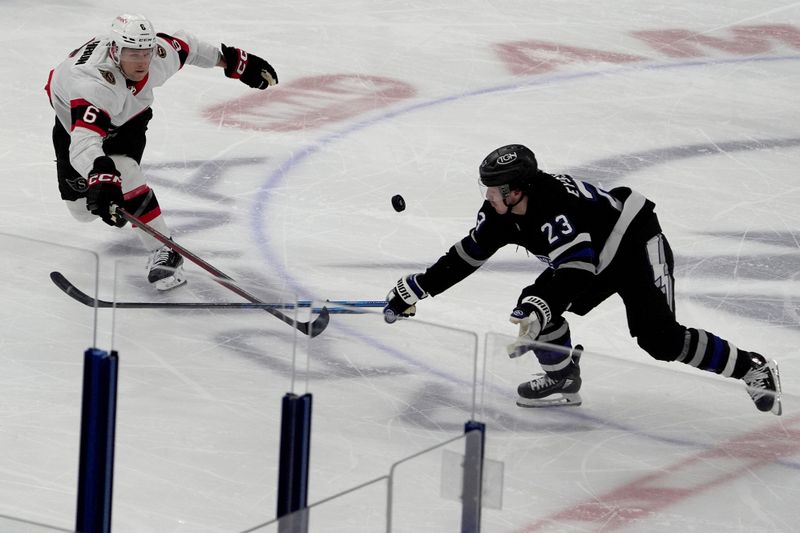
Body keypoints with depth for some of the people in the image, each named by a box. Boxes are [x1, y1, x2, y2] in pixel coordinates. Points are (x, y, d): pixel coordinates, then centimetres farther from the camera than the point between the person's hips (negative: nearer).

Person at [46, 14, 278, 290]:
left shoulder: (161, 52, -31)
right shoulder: (94, 82, -48)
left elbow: (187, 46, -6)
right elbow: (83, 142, -61)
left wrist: (233, 61, 1)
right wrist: (100, 177, -79)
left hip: (129, 112, 2)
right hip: (75, 114, -2)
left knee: (122, 172, -26)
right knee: (82, 207, 1)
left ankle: (162, 251, -20)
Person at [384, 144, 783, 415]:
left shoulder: (555, 209, -37)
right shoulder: (501, 214, -9)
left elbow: (576, 269, -47)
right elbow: (466, 256, 2)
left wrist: (538, 310, -60)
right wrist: (413, 289, 2)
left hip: (637, 245, -9)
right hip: (597, 258, 9)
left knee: (660, 337, -19)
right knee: (536, 306, -5)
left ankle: (753, 369, -9)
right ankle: (562, 380, 14)